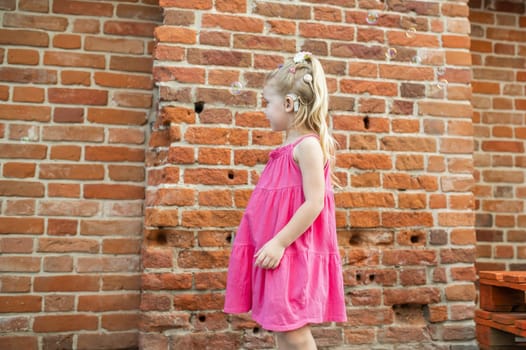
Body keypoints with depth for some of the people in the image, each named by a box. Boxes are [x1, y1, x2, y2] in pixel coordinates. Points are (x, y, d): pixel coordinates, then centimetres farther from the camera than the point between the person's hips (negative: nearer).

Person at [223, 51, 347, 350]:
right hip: (279, 252, 9)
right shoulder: (290, 147, 14)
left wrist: (279, 242, -21)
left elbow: (314, 204, -20)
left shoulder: (307, 145, -13)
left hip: (293, 252, -9)